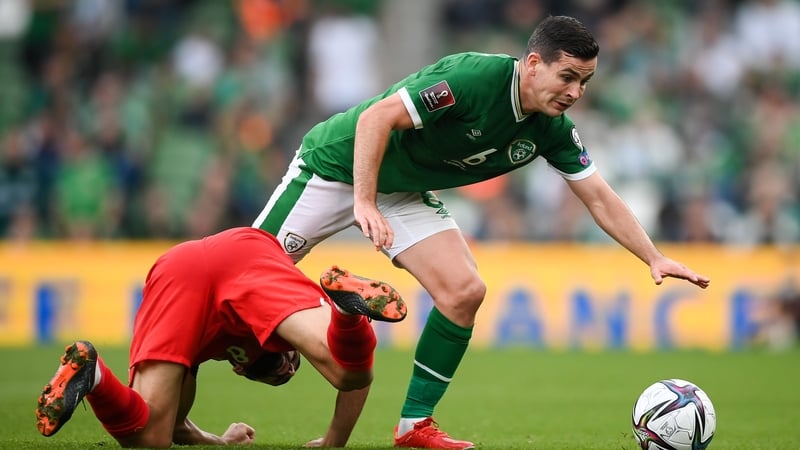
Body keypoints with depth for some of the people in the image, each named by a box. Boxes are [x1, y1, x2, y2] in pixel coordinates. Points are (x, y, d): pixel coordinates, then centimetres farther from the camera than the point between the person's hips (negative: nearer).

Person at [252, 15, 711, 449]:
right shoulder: (473, 78, -31)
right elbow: (376, 117, -32)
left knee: (465, 291, -10)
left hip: (405, 193, 6)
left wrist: (654, 258, -12)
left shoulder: (553, 130, -9)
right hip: (336, 165, -6)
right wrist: (364, 203, -37)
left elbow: (600, 198, -2)